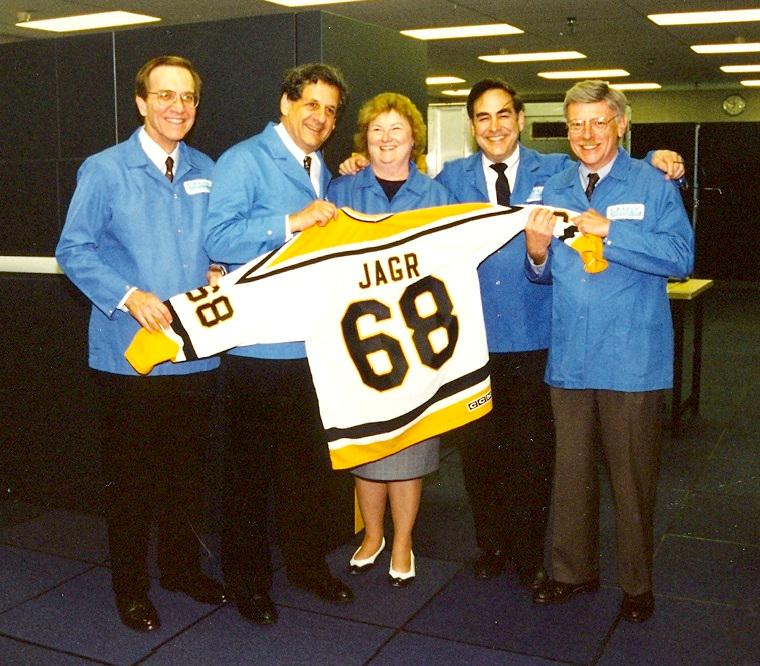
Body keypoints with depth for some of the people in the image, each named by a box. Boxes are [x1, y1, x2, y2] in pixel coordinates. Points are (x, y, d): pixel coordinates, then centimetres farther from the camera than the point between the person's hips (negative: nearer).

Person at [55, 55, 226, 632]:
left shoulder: (206, 172, 9)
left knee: (188, 470, 16)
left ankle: (183, 566, 35)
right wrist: (129, 296, -18)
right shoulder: (104, 170, -6)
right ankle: (131, 586, 25)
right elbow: (73, 250, -6)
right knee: (131, 475, 8)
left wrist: (219, 272, -2)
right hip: (131, 353, -4)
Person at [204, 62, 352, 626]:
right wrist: (293, 221, -26)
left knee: (310, 460, 16)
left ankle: (308, 561, 33)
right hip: (260, 345, -7)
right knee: (251, 467, 6)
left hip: (314, 343, 7)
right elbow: (218, 241, -21)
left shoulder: (323, 172, 16)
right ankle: (247, 575, 23)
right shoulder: (244, 161, -8)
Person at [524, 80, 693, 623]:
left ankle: (637, 582, 27)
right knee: (571, 469, 14)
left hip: (632, 358, -4)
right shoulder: (552, 191, 10)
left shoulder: (653, 185, -3)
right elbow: (544, 273, 12)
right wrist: (538, 252, -10)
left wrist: (609, 230, -21)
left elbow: (681, 257, -16)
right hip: (569, 356, 4)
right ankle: (574, 571, 32)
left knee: (633, 475, 8)